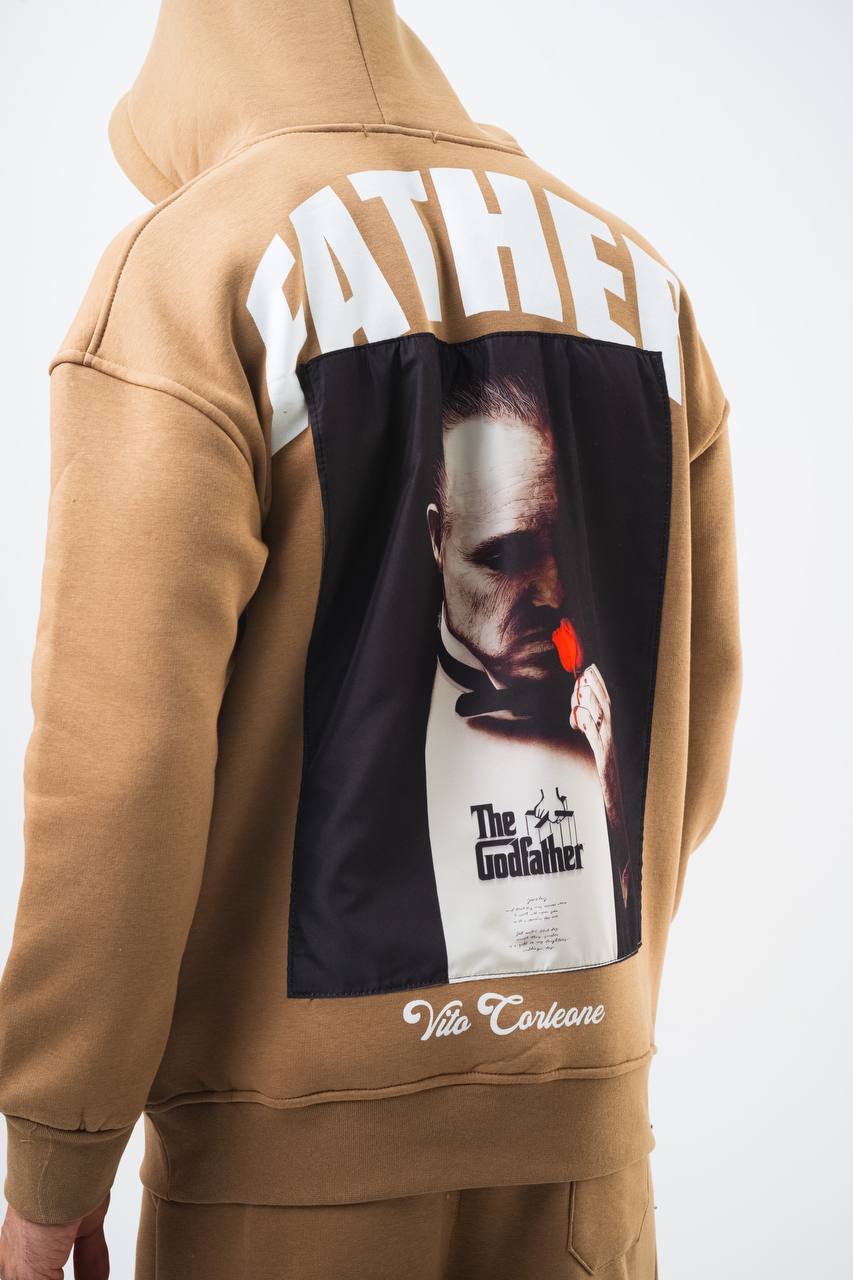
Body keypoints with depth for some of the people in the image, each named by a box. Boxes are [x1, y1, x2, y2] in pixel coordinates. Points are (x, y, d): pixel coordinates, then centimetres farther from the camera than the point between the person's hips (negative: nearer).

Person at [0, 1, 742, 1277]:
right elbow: (693, 709, 10)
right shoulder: (639, 279, 8)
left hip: (304, 1128, -4)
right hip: (584, 1116, 5)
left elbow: (119, 750, -16)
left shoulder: (187, 268, -8)